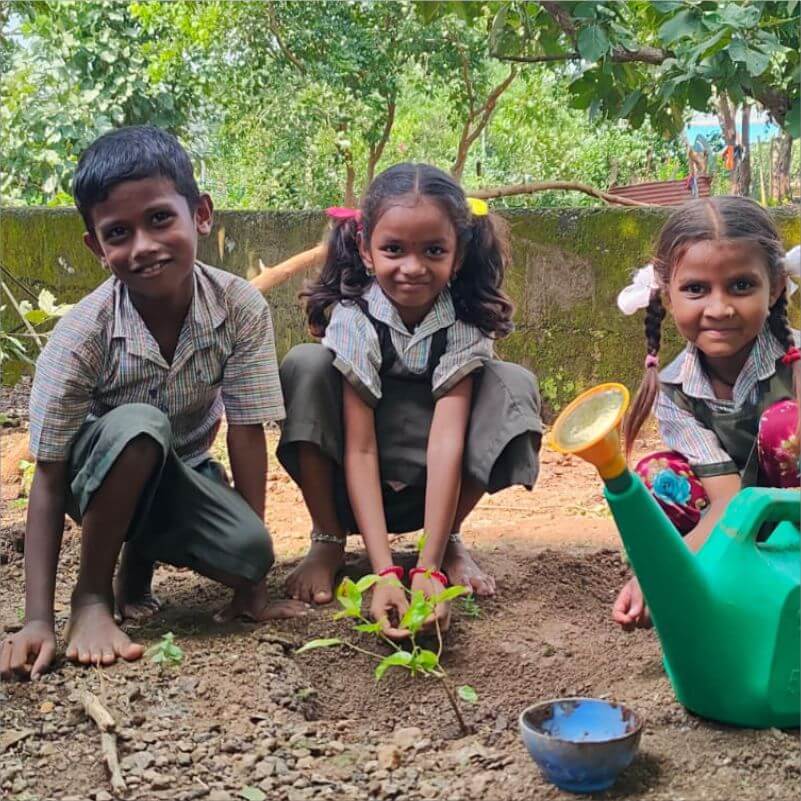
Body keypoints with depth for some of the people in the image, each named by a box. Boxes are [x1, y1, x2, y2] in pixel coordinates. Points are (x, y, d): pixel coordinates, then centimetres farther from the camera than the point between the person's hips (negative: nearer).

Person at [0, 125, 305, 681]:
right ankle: (92, 595, -15)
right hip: (103, 477, -2)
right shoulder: (82, 335, -27)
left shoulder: (242, 308, -22)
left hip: (184, 477, 3)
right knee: (137, 426, -37)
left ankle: (140, 560, 5)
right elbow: (48, 477, -24)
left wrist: (253, 584, -18)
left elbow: (247, 434, -17)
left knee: (250, 551, -28)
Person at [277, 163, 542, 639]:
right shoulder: (354, 317, -24)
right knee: (306, 366, -28)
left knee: (515, 386, -23)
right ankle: (328, 541, -12)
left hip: (428, 486, 1)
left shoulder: (465, 324, -20)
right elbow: (360, 449, -30)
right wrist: (385, 573, -40)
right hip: (353, 487, -1)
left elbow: (447, 440, -30)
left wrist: (429, 569, -39)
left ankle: (449, 539, -5)